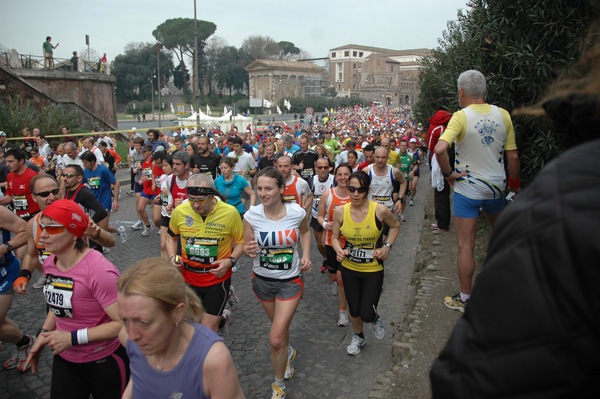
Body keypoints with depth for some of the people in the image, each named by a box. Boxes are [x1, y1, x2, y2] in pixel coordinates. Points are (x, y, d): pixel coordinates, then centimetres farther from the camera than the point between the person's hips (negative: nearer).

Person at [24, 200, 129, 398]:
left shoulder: (98, 270, -28)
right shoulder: (50, 263, -1)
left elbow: (124, 323, -29)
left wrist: (73, 338, -25)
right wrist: (44, 334, 6)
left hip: (104, 362, -7)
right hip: (64, 359, 7)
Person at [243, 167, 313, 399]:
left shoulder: (297, 212, -16)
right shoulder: (251, 215, -15)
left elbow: (305, 232, 7)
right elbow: (246, 248, -5)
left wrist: (306, 256, -7)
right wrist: (248, 250, -28)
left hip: (290, 281, -2)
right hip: (262, 280, 2)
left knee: (276, 340, -6)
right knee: (280, 325, 24)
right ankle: (289, 353, 60)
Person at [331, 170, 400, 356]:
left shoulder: (380, 210, -17)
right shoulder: (340, 211, -12)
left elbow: (395, 226, 5)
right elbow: (335, 237, 3)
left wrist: (387, 246, -8)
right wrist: (339, 250, -18)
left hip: (373, 270, -2)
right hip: (349, 269, 2)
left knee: (367, 314, -4)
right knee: (354, 311, 16)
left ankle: (376, 319, 35)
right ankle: (358, 337, 49)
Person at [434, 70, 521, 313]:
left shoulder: (461, 116, -15)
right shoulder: (503, 115, -1)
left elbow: (440, 149, -31)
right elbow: (513, 156, 2)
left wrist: (448, 173, -15)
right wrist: (515, 183, 16)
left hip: (467, 188, -5)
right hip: (496, 186, 5)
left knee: (465, 246, 5)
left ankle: (464, 299, 16)